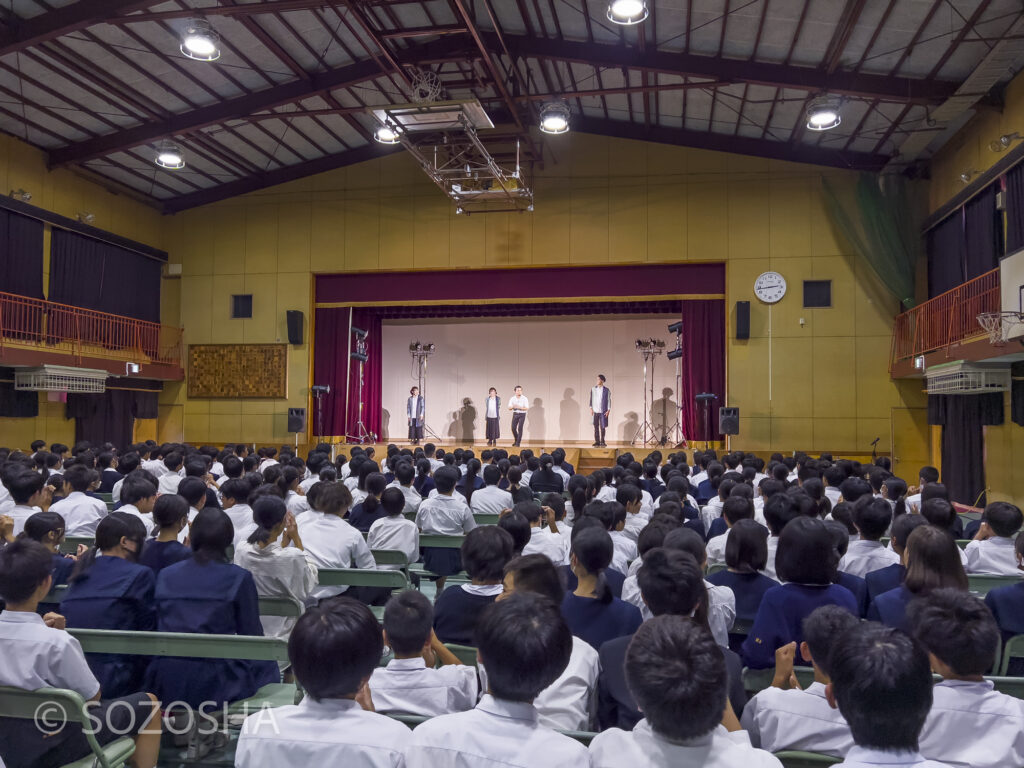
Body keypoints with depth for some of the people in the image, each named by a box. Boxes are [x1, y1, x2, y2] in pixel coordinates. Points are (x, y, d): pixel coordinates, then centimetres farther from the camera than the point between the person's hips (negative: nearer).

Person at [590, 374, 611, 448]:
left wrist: (608, 410, -5)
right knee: (596, 427, 3)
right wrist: (591, 408, 0)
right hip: (595, 411, 2)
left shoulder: (606, 390, 2)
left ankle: (602, 442, 8)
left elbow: (609, 400, 2)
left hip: (603, 411, -2)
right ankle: (597, 442, 8)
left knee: (602, 427, -1)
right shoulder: (593, 389, 7)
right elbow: (591, 399, 8)